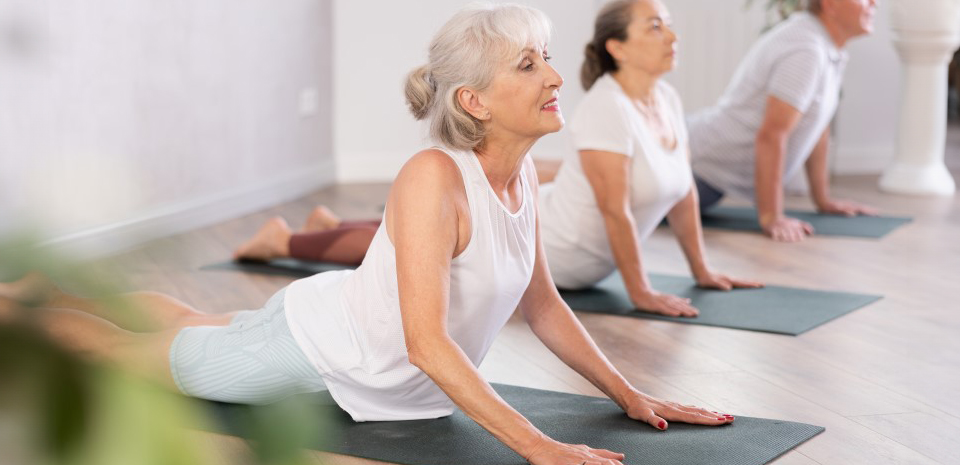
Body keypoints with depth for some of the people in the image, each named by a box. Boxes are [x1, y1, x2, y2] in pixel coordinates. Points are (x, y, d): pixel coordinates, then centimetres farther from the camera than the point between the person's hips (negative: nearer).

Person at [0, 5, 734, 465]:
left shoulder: (524, 174, -11)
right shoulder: (434, 177, -35)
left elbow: (542, 305, 0)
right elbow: (426, 342, -39)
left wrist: (630, 395, -6)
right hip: (313, 340, -7)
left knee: (201, 333, 31)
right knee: (137, 354, 16)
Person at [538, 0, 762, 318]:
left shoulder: (667, 98, -4)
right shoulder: (606, 107, -29)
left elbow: (684, 190, 5)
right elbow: (615, 210, -28)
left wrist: (702, 271, 7)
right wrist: (641, 293, -25)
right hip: (550, 257, -9)